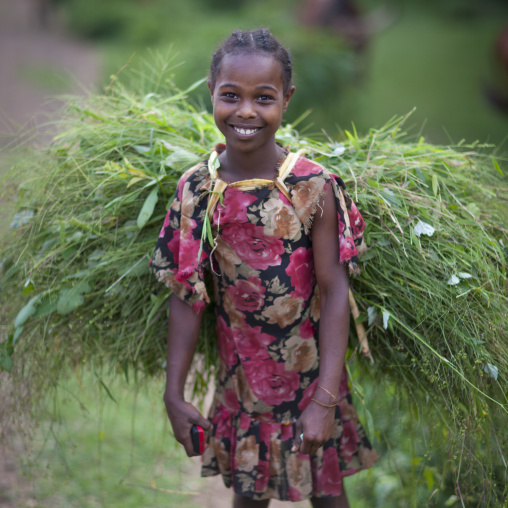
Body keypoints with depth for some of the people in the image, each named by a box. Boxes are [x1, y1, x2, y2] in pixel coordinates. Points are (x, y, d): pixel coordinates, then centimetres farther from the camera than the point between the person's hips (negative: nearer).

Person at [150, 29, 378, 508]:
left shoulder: (314, 187, -15)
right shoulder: (194, 189, -7)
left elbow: (334, 292, -14)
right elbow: (187, 296, -3)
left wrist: (325, 399, -17)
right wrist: (174, 393, -3)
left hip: (311, 375, -2)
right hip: (240, 377, 2)